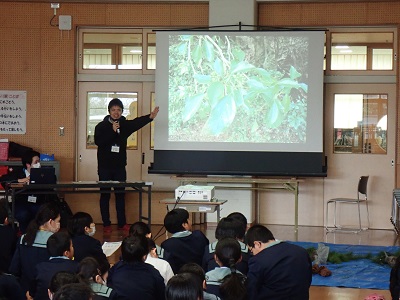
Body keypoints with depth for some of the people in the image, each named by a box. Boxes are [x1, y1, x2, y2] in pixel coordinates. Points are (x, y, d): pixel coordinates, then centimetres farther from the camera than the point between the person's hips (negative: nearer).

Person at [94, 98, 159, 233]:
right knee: (105, 195, 3)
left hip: (119, 166, 2)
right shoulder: (101, 126, -3)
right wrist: (112, 131, -25)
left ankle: (122, 223, 14)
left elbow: (138, 122, -16)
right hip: (105, 166, -2)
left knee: (120, 195, 7)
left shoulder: (125, 125, 3)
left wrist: (150, 117, -35)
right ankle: (106, 224, 9)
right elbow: (98, 141, -18)